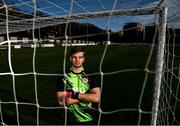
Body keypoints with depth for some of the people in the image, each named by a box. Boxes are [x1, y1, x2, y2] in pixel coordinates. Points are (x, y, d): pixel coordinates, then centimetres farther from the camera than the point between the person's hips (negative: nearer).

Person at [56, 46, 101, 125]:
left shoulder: (91, 76, -5)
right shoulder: (63, 77, -7)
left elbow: (96, 98, -15)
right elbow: (61, 101, -14)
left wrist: (74, 95, -18)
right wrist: (86, 97, -16)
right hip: (71, 120, 0)